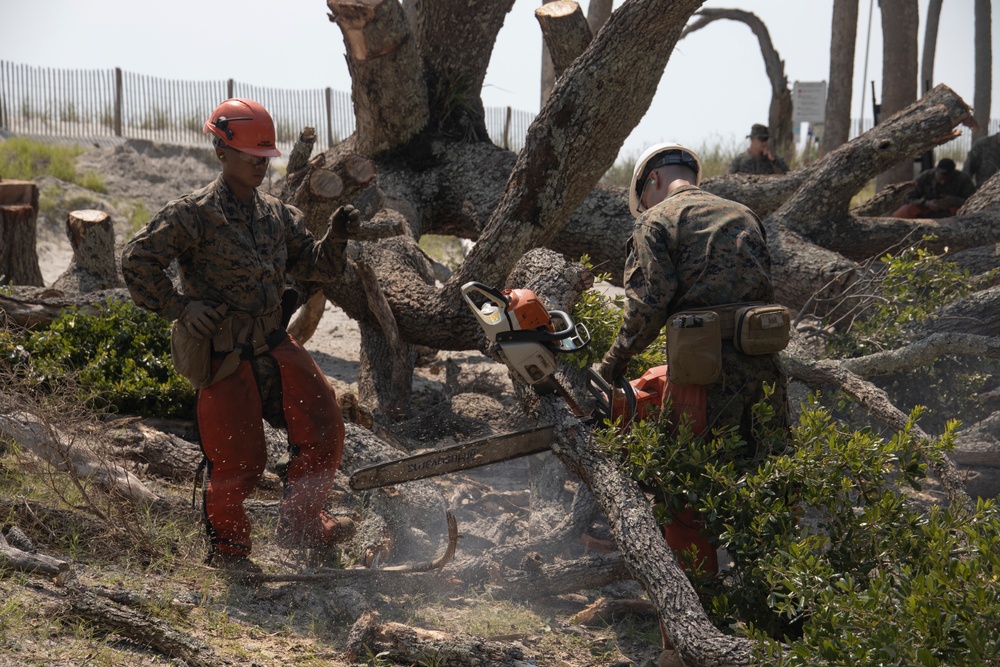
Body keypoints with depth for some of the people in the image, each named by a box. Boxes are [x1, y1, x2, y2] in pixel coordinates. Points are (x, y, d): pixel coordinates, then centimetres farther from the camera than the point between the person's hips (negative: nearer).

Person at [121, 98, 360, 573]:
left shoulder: (276, 215, 10)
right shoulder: (196, 214, -10)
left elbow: (315, 267, 12)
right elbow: (136, 260, -11)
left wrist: (336, 239, -8)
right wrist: (178, 309, -16)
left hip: (272, 343, 6)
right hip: (222, 353, -6)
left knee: (323, 427, -6)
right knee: (239, 460, -3)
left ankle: (301, 522, 12)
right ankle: (225, 547, 21)